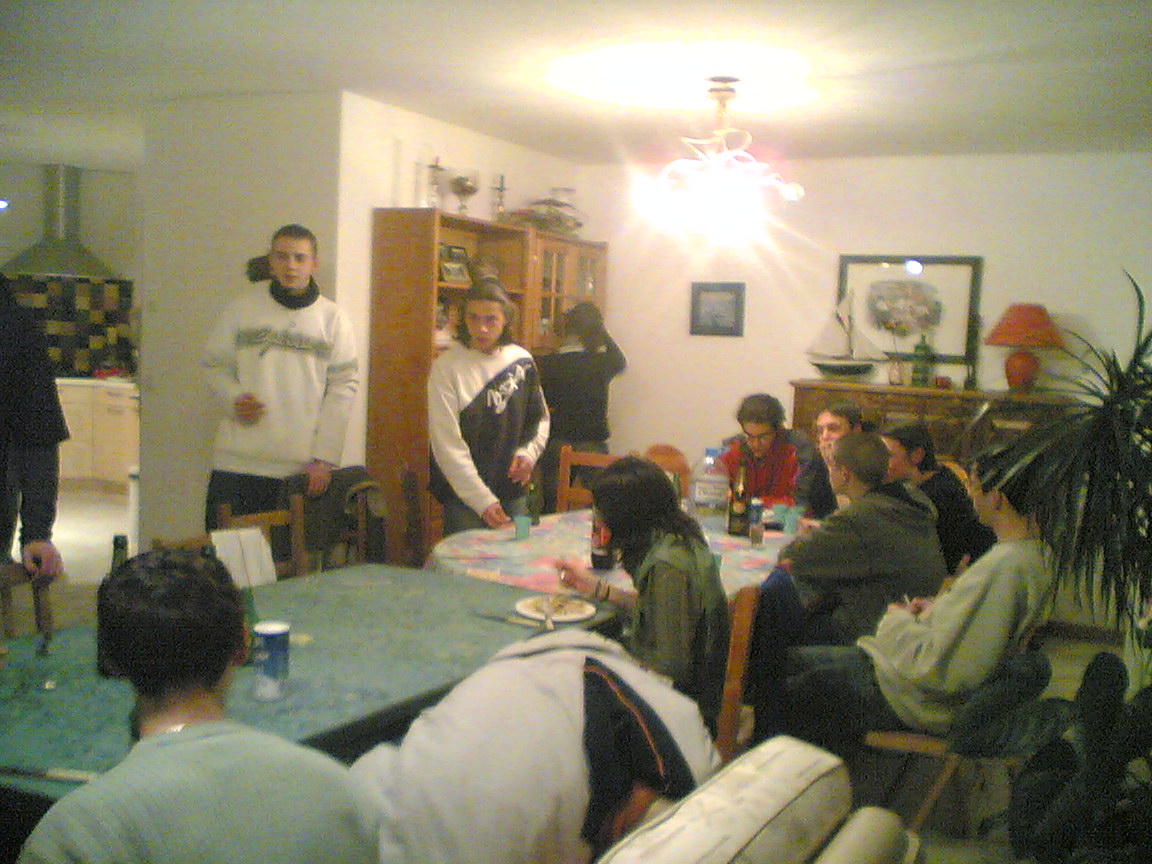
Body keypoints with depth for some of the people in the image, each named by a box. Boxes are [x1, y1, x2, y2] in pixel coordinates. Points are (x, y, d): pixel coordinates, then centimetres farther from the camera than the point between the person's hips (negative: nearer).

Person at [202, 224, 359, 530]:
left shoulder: (332, 317, 4)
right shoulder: (244, 307, 7)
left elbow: (343, 388, 1)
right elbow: (215, 364, 13)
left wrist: (325, 458, -6)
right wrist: (233, 399, -9)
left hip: (302, 467, -1)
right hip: (237, 462, 1)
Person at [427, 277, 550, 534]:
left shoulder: (523, 361, 4)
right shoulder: (447, 367, -11)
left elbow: (540, 419, 17)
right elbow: (447, 446, -14)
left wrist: (529, 452, -4)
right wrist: (483, 501, -19)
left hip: (514, 494, 5)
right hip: (464, 499, -4)